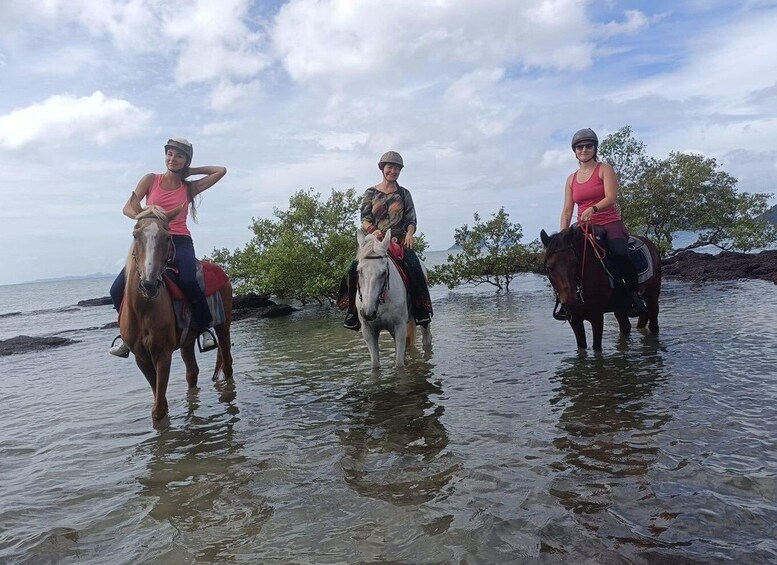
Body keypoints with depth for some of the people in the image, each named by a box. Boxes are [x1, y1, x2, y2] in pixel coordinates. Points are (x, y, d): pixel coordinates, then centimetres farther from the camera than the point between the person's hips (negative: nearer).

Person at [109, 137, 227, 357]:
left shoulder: (190, 188, 11)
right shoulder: (151, 180, 11)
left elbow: (221, 171, 10)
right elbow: (128, 208, 3)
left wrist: (189, 171, 14)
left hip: (181, 242, -2)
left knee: (188, 281, -34)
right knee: (117, 290, -12)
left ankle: (204, 328, -13)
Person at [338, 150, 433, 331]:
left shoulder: (404, 194, 13)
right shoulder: (370, 193, 12)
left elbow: (411, 220, 11)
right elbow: (364, 219, 4)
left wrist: (409, 233, -12)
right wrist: (373, 230, -19)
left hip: (399, 240, 0)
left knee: (414, 268, -27)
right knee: (355, 269, -23)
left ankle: (421, 312, -13)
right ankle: (353, 310, -10)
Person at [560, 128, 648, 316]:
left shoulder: (604, 169, 5)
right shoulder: (571, 179, 16)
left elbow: (611, 197, -10)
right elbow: (567, 210, 12)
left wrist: (592, 209, -30)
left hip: (610, 224, -4)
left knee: (620, 253, -34)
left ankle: (634, 293, -14)